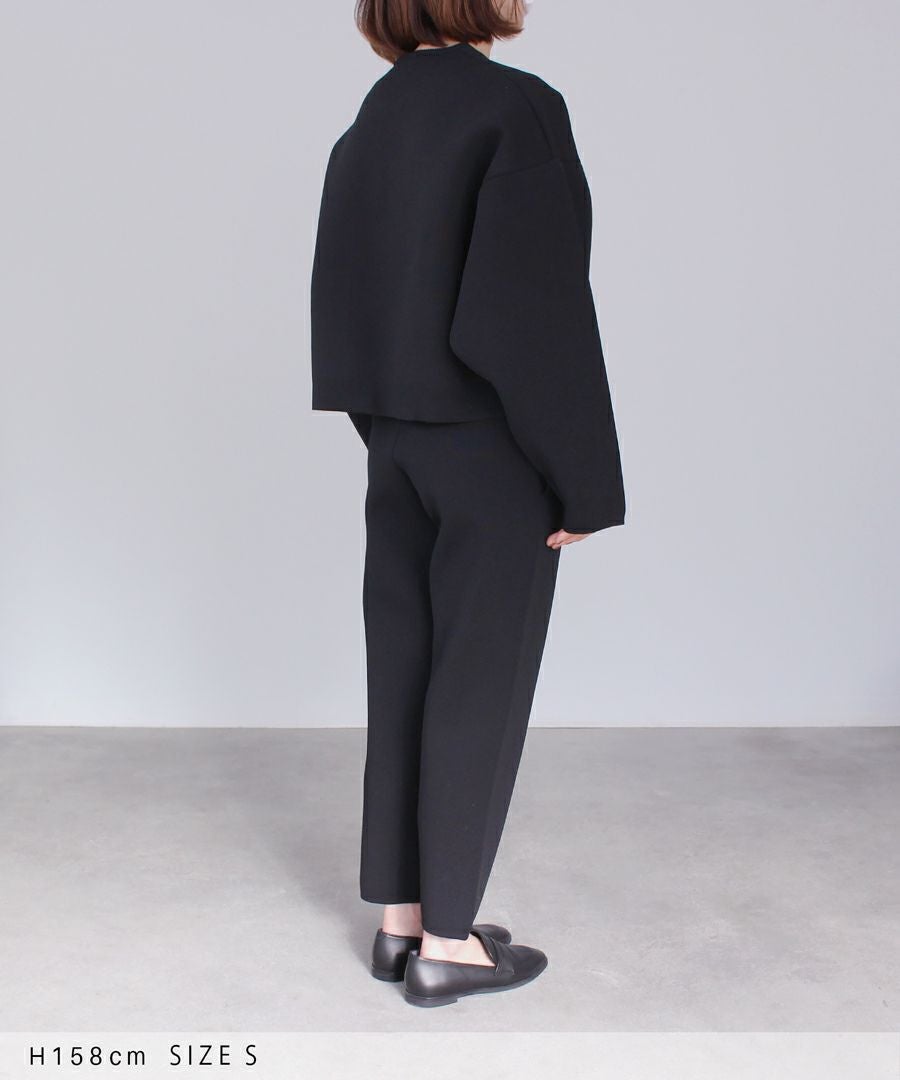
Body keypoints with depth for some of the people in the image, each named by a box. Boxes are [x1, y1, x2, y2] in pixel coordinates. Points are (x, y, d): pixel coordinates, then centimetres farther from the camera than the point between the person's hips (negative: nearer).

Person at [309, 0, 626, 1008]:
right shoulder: (517, 107, -15)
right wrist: (578, 478, -14)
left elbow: (344, 312, 11)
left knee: (404, 672, 12)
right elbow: (538, 309, -21)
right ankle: (447, 943, 13)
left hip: (399, 443, 8)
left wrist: (390, 439, 18)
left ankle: (400, 918, 22)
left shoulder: (366, 127, 9)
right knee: (481, 684, 2)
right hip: (494, 448, -7)